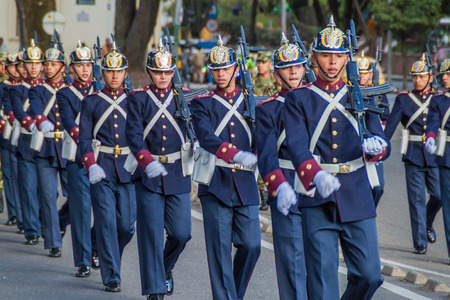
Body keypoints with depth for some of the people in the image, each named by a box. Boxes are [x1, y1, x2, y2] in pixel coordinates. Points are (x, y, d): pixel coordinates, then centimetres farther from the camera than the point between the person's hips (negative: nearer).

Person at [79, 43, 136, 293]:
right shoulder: (90, 102, 5)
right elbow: (84, 138, 0)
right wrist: (92, 166, -15)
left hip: (128, 169, 2)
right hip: (101, 170, -2)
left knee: (127, 225, 1)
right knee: (107, 223, -6)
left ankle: (109, 254, 31)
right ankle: (111, 277, 0)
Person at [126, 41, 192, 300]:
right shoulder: (138, 99, 2)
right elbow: (133, 134, -8)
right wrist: (147, 162, -23)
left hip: (178, 174, 2)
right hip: (148, 174, -2)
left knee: (181, 234, 2)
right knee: (152, 233, -4)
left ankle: (166, 267, 33)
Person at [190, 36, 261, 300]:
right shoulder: (202, 104, 3)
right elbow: (206, 137, -14)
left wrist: (257, 155, -14)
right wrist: (238, 154, -29)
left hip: (245, 183, 3)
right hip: (216, 183, -3)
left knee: (252, 245, 1)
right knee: (220, 248, -4)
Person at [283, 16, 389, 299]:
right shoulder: (298, 99, 3)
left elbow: (383, 143, 4)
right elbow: (297, 145, -12)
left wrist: (376, 146, -22)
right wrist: (317, 176, -32)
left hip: (358, 199, 3)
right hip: (318, 201, -2)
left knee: (370, 275, 1)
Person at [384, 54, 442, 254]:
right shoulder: (403, 99, 3)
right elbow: (390, 125, 0)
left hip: (434, 155, 2)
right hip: (413, 155, -2)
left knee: (439, 195, -2)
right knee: (417, 199, -2)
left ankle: (427, 224, 28)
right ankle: (420, 242, 3)